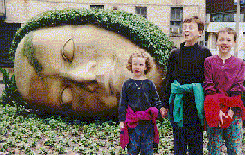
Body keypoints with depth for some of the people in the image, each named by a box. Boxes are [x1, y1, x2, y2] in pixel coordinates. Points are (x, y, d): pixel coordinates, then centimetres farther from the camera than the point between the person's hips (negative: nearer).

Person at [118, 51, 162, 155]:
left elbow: (156, 100, 12)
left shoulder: (149, 84, 6)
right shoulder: (127, 84, 5)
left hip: (148, 122, 1)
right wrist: (121, 120, 1)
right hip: (132, 122, -1)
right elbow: (122, 103, 6)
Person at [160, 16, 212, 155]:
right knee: (179, 140, 7)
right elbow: (168, 79, 12)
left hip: (196, 100, -2)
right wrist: (165, 104, 9)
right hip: (178, 100, 3)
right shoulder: (175, 53, 10)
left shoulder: (204, 52, 3)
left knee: (196, 142, 2)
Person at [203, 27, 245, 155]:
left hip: (234, 112, 1)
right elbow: (208, 87, -2)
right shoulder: (209, 61, 5)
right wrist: (217, 110, -12)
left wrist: (231, 109, -12)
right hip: (214, 112, -1)